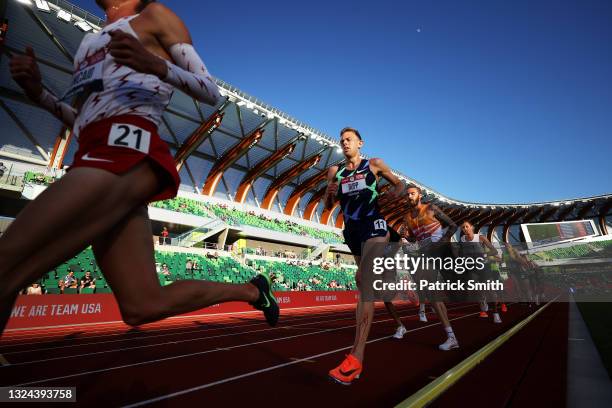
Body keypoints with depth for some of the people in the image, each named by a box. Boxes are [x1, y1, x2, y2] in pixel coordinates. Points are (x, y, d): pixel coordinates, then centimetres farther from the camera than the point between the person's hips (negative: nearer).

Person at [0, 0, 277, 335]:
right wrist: (39, 94, 16)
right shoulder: (94, 44, 36)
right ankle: (252, 290, 19)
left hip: (127, 153, -8)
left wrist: (158, 66, -11)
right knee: (144, 306, 3)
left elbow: (212, 93, 5)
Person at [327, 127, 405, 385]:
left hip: (374, 227, -5)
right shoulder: (335, 171, 15)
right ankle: (399, 324, 44)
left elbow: (400, 183, 16)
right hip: (352, 231, 5)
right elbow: (328, 205, 16)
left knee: (364, 282, -19)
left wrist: (395, 192, -7)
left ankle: (356, 358, -22)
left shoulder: (374, 164, 7)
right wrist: (329, 193, -6)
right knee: (373, 282, 17)